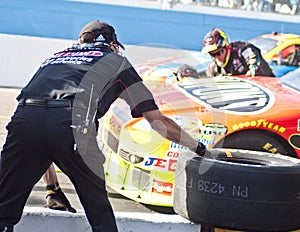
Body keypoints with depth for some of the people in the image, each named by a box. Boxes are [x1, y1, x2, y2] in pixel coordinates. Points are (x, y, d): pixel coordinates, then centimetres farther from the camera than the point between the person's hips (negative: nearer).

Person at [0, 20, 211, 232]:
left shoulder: (55, 57, 40)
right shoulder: (116, 60, 30)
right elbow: (158, 121, 29)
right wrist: (199, 148, 43)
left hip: (24, 119, 3)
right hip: (73, 122, -3)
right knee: (100, 213, 15)